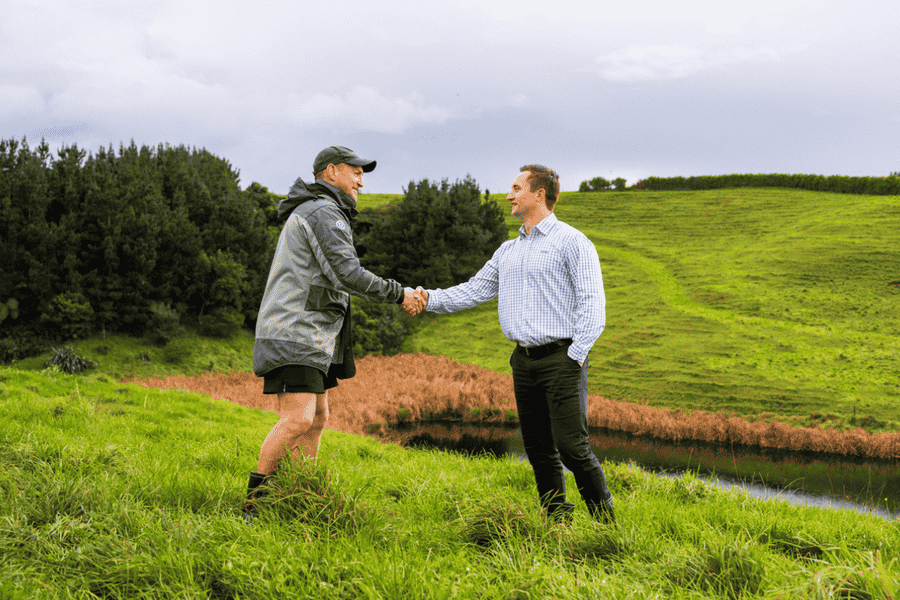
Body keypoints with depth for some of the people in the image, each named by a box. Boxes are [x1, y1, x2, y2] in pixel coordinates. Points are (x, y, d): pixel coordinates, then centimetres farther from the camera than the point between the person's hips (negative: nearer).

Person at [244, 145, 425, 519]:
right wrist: (399, 294, -10)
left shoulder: (307, 214, 24)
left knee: (317, 420, 9)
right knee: (298, 420, -18)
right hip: (295, 335, -11)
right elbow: (348, 274, -19)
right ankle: (253, 504, -15)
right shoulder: (324, 213, -10)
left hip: (308, 338, 11)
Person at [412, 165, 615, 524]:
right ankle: (556, 519, 17)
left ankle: (605, 520, -1)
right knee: (539, 449, 8)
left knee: (572, 446, -12)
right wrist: (430, 299, 2)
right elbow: (473, 291, 18)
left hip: (561, 358, -7)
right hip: (524, 359, 7)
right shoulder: (508, 251, 20)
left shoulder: (572, 242, -2)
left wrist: (575, 355, -15)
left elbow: (592, 302, -8)